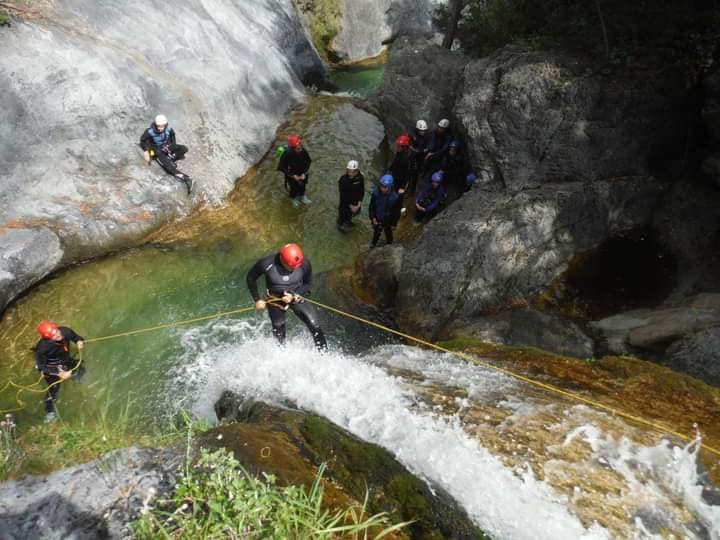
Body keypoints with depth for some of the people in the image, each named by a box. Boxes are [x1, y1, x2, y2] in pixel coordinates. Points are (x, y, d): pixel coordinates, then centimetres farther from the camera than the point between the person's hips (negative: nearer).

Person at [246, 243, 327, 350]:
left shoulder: (304, 263, -24)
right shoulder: (266, 264, -27)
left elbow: (308, 283, -5)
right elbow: (250, 278, -7)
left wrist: (294, 296, -19)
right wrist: (257, 299, -9)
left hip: (296, 297, 0)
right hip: (275, 301, 0)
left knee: (314, 325, -12)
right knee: (279, 333, 16)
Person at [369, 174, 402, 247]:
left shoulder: (395, 197, -30)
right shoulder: (375, 192, -25)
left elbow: (397, 212, -15)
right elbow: (371, 206, -8)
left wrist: (393, 223, -7)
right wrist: (373, 217, -11)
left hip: (388, 221, -2)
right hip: (377, 219, 2)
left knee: (388, 233, 26)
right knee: (376, 232, 30)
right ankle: (373, 243, 60)